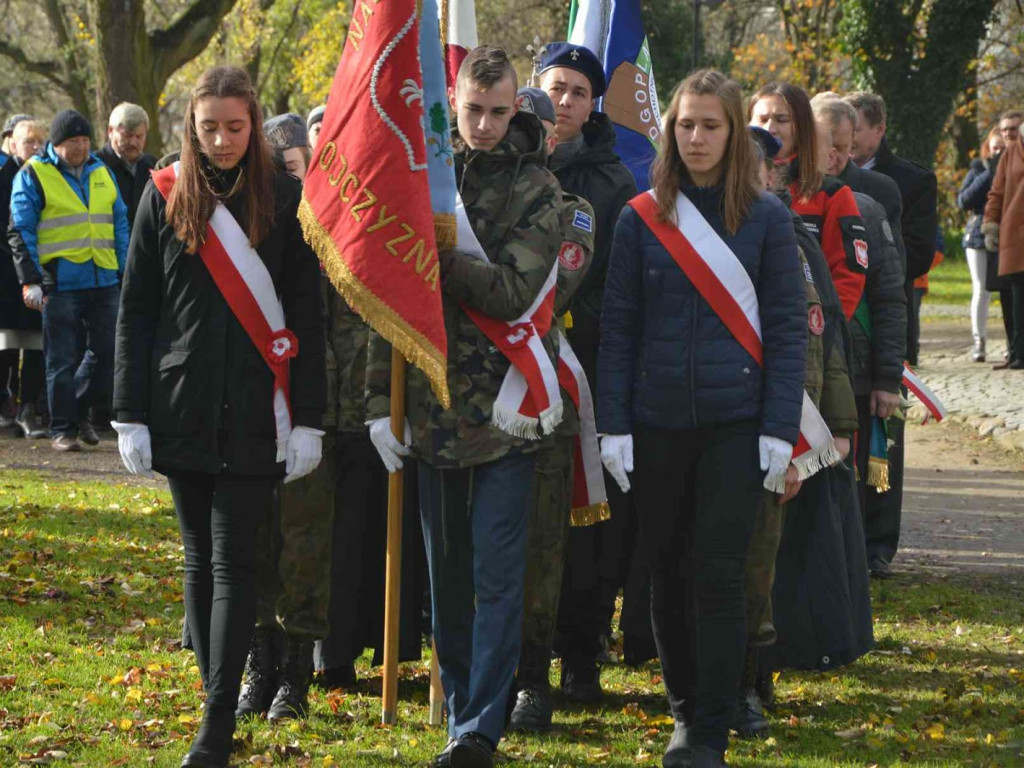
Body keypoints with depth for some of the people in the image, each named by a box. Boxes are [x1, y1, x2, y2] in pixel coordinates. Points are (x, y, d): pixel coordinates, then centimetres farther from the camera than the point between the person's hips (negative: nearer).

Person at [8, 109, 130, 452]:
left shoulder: (102, 173, 14)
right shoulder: (33, 175, -2)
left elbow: (120, 224, 20)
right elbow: (21, 231, -4)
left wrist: (125, 274, 14)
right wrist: (31, 280, -11)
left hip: (104, 282, 5)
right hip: (60, 283, -5)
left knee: (108, 353, 5)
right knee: (63, 359, -1)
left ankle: (80, 410, 24)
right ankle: (63, 430, 6)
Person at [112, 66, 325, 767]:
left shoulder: (284, 200, 1)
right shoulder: (165, 197, 5)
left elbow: (307, 316, 1)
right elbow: (136, 311, 6)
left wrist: (308, 419, -4)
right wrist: (131, 414, 1)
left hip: (254, 413, -2)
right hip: (182, 410, 2)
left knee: (234, 560, -6)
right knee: (200, 559, 8)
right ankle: (219, 699, 17)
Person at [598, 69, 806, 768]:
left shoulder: (766, 219, 1)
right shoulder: (642, 218, 5)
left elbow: (788, 329, 1)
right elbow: (618, 327, 6)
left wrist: (779, 430, -6)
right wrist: (614, 426, -1)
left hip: (735, 423, -2)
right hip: (658, 424, 2)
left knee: (718, 572, -6)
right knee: (668, 571, 8)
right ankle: (685, 705, 25)